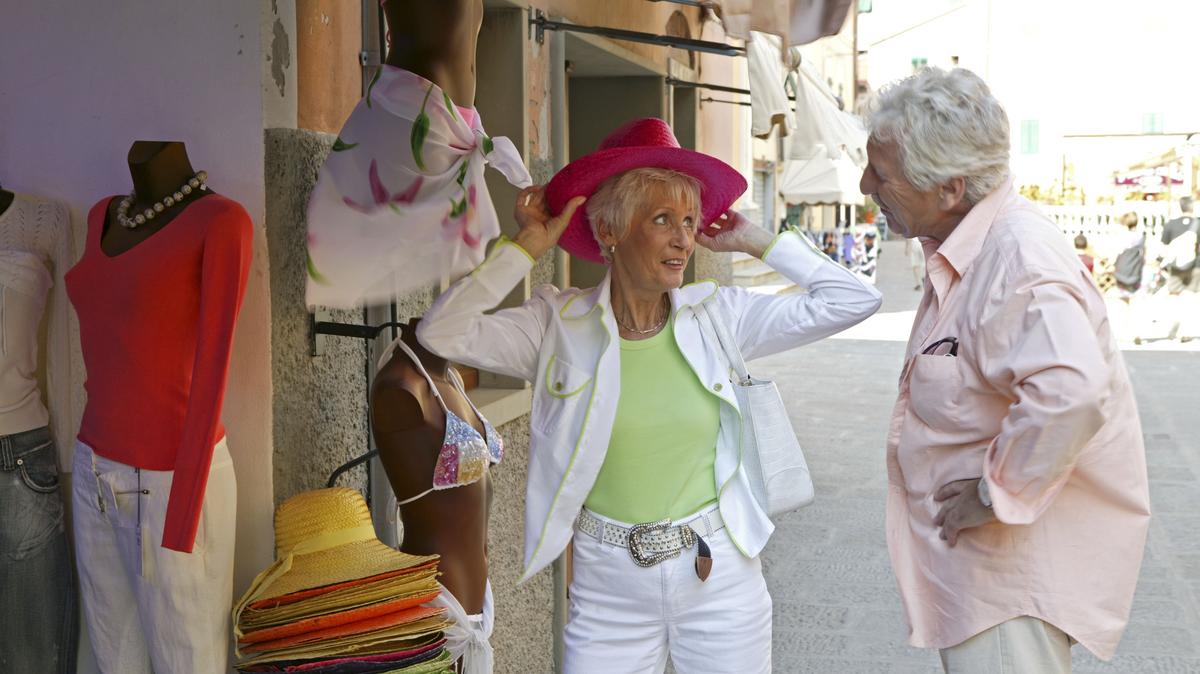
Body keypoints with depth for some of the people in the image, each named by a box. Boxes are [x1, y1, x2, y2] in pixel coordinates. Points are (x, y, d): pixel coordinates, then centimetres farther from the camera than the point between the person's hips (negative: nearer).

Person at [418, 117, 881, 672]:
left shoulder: (720, 315, 0)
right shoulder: (558, 326, -5)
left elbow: (852, 300, -1)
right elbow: (441, 334, -17)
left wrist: (756, 243, 3)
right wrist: (526, 248, -11)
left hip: (720, 580, 2)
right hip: (608, 589, -1)